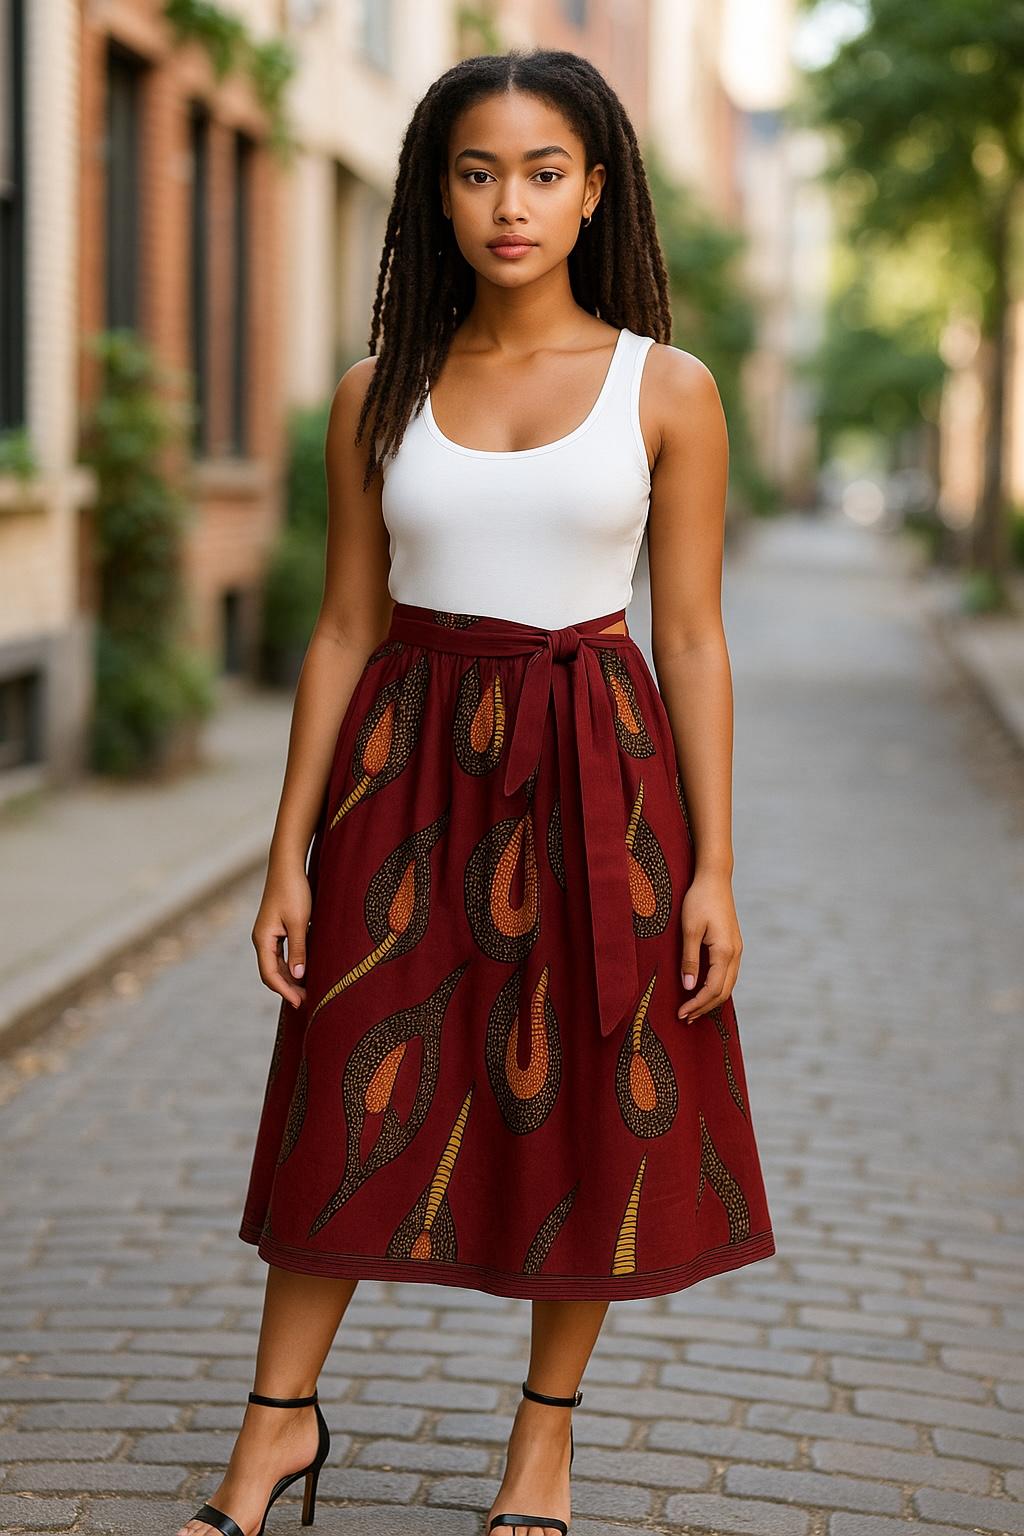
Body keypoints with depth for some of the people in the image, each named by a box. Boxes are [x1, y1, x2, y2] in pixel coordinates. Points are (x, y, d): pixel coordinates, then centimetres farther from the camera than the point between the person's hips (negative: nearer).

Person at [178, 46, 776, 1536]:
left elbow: (693, 641, -1)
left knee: (591, 1109, 6)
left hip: (594, 770, -1)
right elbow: (346, 629, 5)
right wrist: (289, 856, 2)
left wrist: (713, 869, -6)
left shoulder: (666, 391, -2)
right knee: (355, 1095, 7)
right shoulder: (379, 395, 3)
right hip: (410, 765, 1)